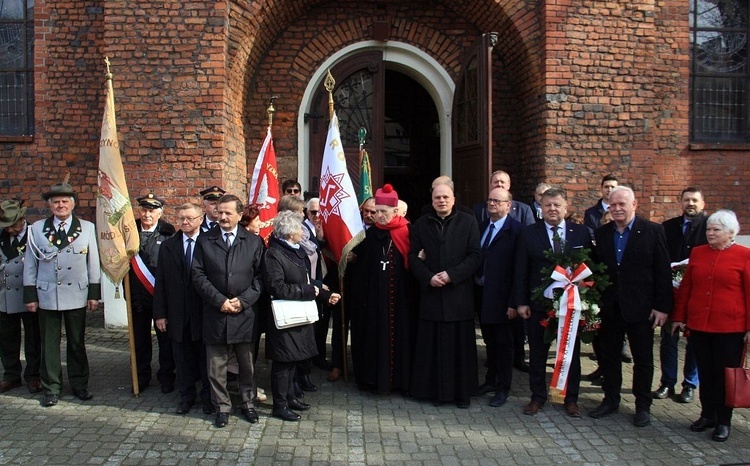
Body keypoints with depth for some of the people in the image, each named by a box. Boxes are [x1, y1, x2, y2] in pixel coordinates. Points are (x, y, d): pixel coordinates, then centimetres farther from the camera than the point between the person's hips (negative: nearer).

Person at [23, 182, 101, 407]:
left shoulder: (87, 228, 2)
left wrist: (94, 293, 0)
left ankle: (79, 385, 22)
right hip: (46, 296, 0)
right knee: (49, 344, 7)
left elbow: (94, 262, 3)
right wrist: (30, 295, 1)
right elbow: (30, 264, 4)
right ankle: (51, 388, 19)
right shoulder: (36, 229, 2)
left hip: (76, 295, 0)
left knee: (77, 343, 9)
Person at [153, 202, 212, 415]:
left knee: (206, 356, 10)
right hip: (178, 313, 3)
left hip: (204, 311, -3)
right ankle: (187, 396, 29)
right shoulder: (168, 246, 5)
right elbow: (160, 282, 4)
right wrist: (160, 313, 0)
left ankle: (208, 396, 25)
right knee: (182, 357, 13)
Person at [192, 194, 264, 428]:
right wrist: (220, 301, -11)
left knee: (247, 364, 12)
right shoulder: (205, 240, 3)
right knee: (216, 365, 7)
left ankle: (248, 403, 29)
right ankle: (222, 406, 23)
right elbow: (198, 275, -2)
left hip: (245, 313, 0)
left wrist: (243, 300, -11)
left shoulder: (254, 241, 3)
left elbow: (260, 276, 0)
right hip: (215, 314, 0)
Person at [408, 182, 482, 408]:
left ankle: (462, 391, 15)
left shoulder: (468, 222, 2)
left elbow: (475, 255, -4)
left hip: (460, 294, -1)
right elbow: (413, 256, 5)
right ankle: (437, 390, 14)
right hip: (431, 293, 1)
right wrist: (428, 277, -11)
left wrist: (451, 275, -13)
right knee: (434, 344, 4)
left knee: (460, 344, 4)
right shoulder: (421, 224, 7)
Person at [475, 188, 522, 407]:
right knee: (490, 341, 19)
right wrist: (475, 293, 3)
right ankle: (491, 380, 34)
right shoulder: (482, 227, 9)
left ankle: (503, 388, 21)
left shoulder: (516, 230, -12)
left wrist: (514, 302, -18)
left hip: (502, 298, -6)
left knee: (504, 344, 7)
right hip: (482, 295, 6)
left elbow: (519, 268, -16)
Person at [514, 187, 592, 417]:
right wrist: (521, 302, -6)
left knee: (571, 352, 12)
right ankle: (538, 396, 25)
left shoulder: (581, 232, 2)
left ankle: (571, 398, 27)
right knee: (537, 353, 10)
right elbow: (521, 271, -1)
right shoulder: (528, 234, -1)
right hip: (538, 303, 0)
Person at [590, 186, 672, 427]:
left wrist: (662, 306, -10)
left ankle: (643, 405, 23)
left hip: (641, 307, -3)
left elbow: (663, 272, -7)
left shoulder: (653, 231, -6)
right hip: (609, 306, 4)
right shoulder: (601, 233, 5)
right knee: (609, 356, 13)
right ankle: (611, 400, 28)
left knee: (643, 359, 9)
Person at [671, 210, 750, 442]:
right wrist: (679, 317, 11)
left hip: (730, 327, -3)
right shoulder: (697, 253, 7)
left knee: (725, 374, 6)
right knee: (705, 373, 12)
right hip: (699, 324, 4)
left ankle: (723, 421, 20)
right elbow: (685, 287, 11)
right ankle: (707, 415, 27)